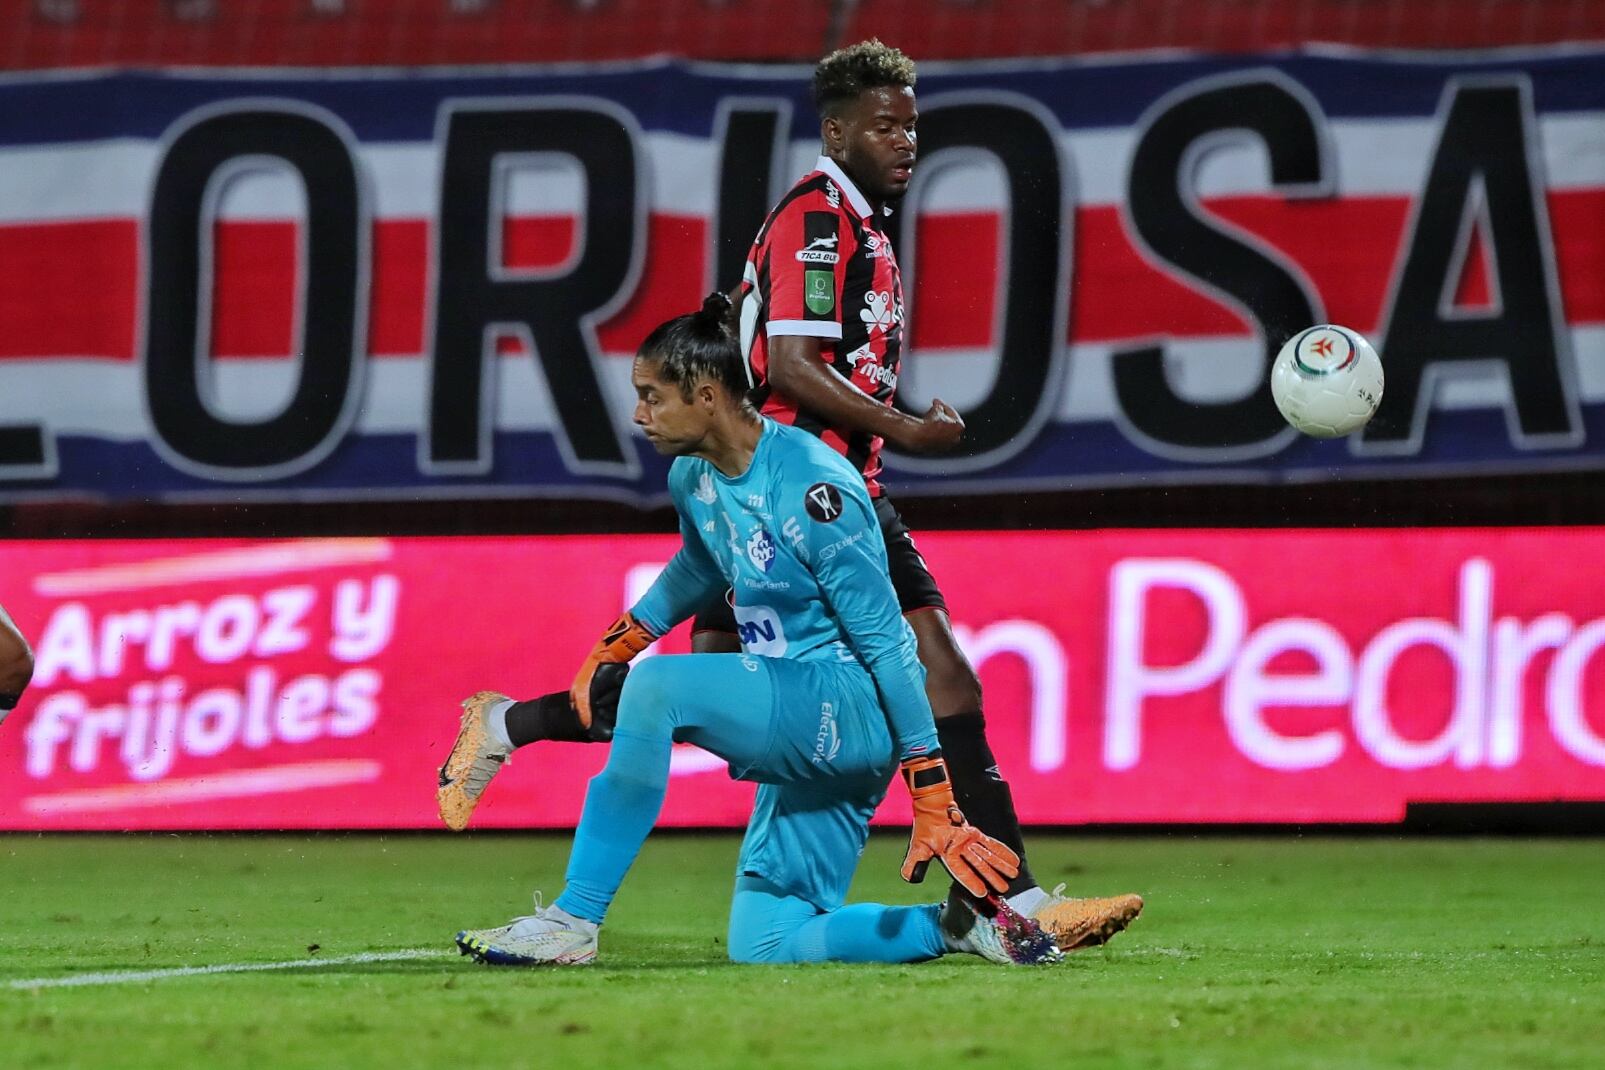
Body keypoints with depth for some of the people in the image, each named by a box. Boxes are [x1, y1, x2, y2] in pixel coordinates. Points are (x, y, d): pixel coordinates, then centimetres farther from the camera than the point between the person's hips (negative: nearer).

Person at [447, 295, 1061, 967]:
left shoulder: (813, 489, -20)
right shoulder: (694, 480, 5)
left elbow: (887, 646, -20)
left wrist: (932, 797, -21)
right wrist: (616, 646, 23)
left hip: (853, 708, -10)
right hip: (803, 731, 10)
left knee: (657, 686, -29)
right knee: (763, 945, 6)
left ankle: (574, 920, -26)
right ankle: (960, 926, 10)